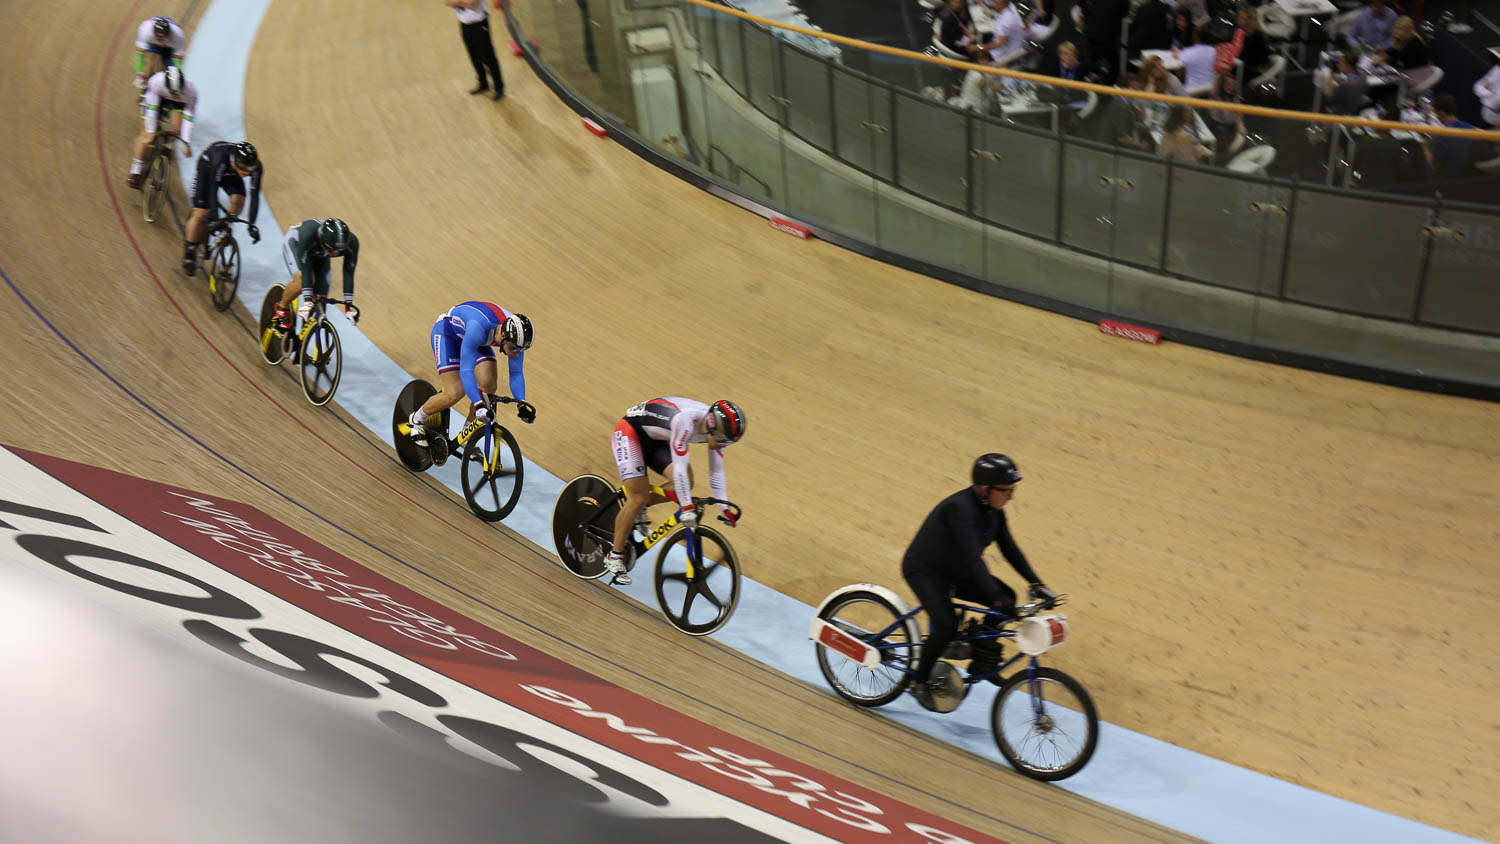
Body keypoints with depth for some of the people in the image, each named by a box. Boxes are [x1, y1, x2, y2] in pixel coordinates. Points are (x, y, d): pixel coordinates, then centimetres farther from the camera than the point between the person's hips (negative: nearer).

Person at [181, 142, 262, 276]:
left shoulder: (256, 167, -34)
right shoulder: (221, 159, -43)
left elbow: (255, 196, -31)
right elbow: (213, 190, -40)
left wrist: (251, 224, -37)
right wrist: (215, 219, -44)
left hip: (230, 174, 3)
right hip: (208, 168, -3)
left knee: (238, 200, -26)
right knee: (201, 215, -10)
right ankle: (189, 254, 8)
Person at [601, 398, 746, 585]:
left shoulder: (717, 428, -14)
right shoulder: (685, 419, -37)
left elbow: (716, 472, -5)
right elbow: (679, 467, -38)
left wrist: (725, 509, -6)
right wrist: (687, 507, -39)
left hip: (655, 441, 8)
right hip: (630, 431, -7)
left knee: (686, 483, -9)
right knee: (638, 499, -15)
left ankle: (641, 505, 14)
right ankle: (614, 558, -1)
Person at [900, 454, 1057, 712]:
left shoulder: (993, 510, -5)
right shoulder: (959, 508, -31)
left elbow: (1009, 548, 1)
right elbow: (972, 558, -39)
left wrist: (1036, 583, -7)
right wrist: (996, 597, -45)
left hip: (956, 572, 8)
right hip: (924, 571, -8)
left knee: (1007, 597, -10)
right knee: (946, 624, -27)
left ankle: (982, 661, 5)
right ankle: (920, 681, -4)